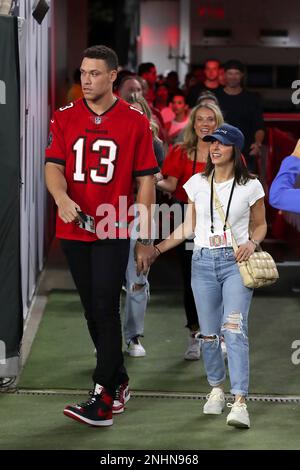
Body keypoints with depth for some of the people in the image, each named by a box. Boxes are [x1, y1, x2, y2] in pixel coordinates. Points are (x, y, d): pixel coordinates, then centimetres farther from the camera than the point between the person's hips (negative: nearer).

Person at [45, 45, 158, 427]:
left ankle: (103, 399, -8)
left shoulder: (135, 122, -1)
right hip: (74, 229, 4)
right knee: (92, 312, 11)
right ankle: (119, 382, 27)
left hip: (114, 232, -4)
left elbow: (145, 181, 1)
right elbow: (53, 165, -1)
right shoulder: (65, 118, 6)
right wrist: (61, 197, -24)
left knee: (105, 311, -10)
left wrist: (145, 240, -1)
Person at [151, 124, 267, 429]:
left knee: (234, 329, -17)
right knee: (208, 333, 5)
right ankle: (216, 390, 26)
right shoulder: (197, 183, 8)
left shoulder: (250, 186, 0)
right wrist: (158, 249, 8)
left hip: (236, 261, -3)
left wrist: (252, 243, -10)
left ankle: (239, 403, -21)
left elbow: (261, 225, 11)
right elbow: (188, 227, 15)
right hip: (203, 262, 3)